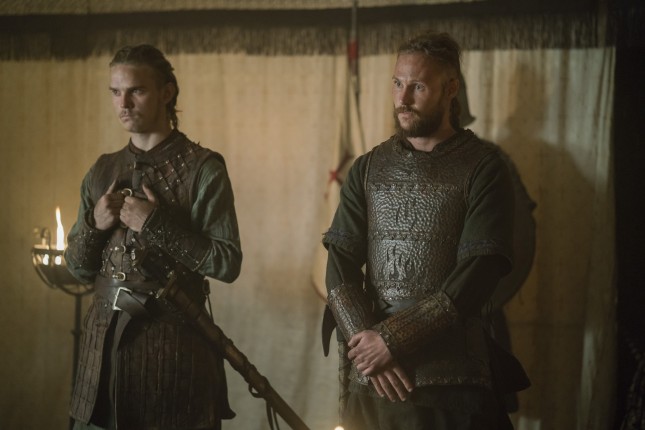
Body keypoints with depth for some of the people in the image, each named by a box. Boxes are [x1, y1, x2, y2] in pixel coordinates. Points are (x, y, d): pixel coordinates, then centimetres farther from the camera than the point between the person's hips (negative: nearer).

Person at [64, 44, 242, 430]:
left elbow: (228, 263, -12)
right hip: (105, 339, 5)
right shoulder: (103, 171, 10)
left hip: (174, 341, -5)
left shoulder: (203, 168, -7)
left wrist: (155, 224, -17)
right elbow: (78, 268, 14)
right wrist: (94, 225, -5)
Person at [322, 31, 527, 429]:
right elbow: (340, 261, 3)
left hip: (451, 378, -3)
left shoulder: (483, 167, -3)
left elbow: (479, 273, -12)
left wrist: (393, 338, -15)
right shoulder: (368, 168, 10)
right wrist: (364, 339, -12)